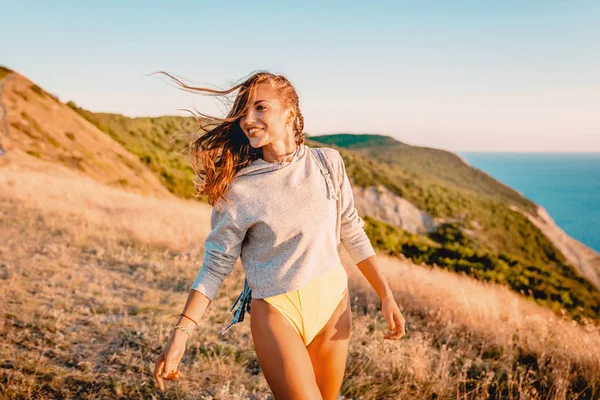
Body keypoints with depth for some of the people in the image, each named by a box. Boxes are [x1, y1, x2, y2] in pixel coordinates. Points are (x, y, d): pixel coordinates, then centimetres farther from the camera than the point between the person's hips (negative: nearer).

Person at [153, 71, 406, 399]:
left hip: (333, 305, 3)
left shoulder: (328, 163, -4)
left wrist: (386, 295, 4)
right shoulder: (238, 188, -12)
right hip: (276, 312, -3)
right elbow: (216, 264, -8)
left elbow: (352, 231, 5)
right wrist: (180, 334, -14)